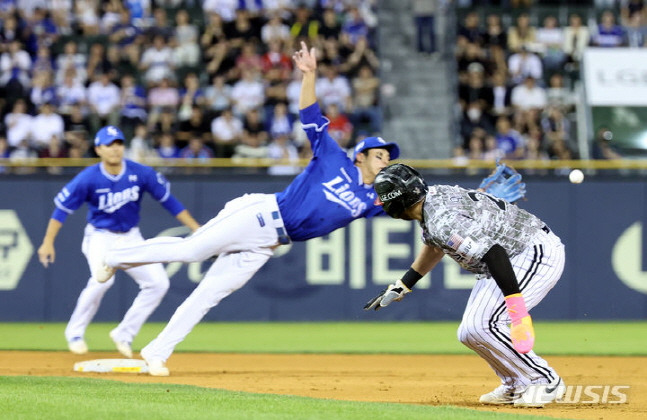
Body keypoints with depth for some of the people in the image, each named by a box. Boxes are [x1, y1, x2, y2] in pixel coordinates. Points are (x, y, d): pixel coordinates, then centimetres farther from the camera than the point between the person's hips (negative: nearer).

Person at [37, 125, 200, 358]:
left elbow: (169, 201, -3)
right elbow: (62, 208, -9)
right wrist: (48, 242, -13)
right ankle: (75, 332, -10)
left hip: (131, 238, 4)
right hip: (100, 237, -4)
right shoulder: (88, 178, -17)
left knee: (158, 282, -9)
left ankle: (124, 334, 5)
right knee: (102, 279, -31)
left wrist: (196, 229, -4)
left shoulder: (141, 173, -11)